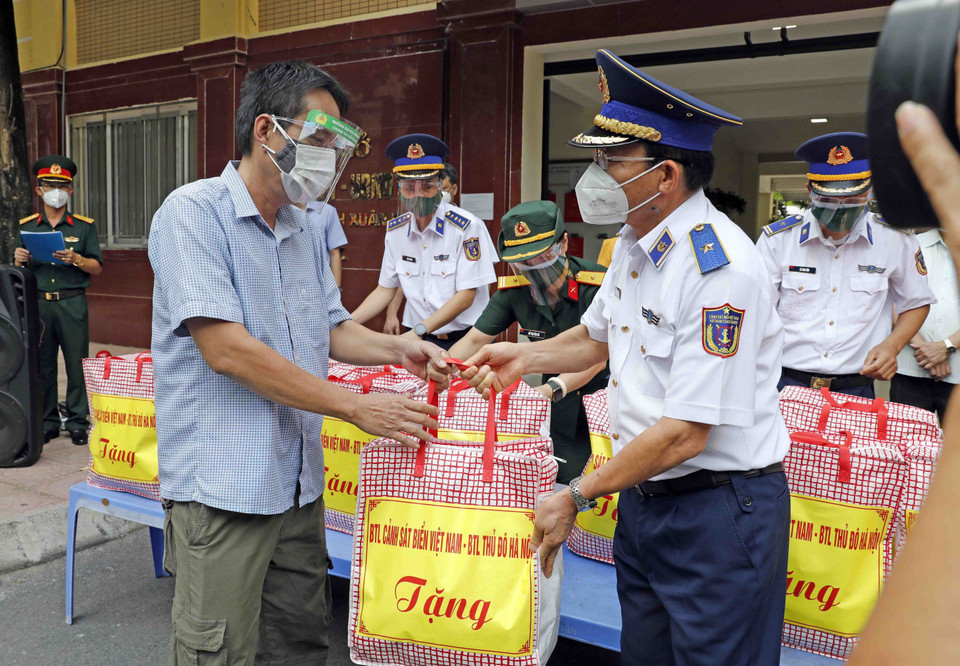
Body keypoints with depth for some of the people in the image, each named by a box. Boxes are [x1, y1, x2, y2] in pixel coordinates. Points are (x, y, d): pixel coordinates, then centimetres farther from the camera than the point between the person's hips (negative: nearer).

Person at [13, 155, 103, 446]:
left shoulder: (84, 226, 7)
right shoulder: (26, 226, 12)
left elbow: (97, 267, 3)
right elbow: (19, 270, 15)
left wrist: (74, 259, -15)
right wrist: (19, 260, -7)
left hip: (72, 304, -2)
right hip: (38, 303, 2)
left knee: (77, 365, -1)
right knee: (42, 365, 6)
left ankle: (78, 422, 9)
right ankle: (47, 422, 17)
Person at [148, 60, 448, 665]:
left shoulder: (304, 232, 12)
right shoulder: (194, 212, -12)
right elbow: (225, 348, -21)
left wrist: (396, 349, -3)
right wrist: (356, 407, -20)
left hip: (298, 480, 7)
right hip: (222, 486, -7)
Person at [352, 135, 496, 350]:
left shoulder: (468, 227, -10)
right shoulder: (395, 230, 6)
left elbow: (465, 296, -12)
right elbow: (385, 289, 13)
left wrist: (419, 331, -20)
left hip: (465, 339, -4)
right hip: (418, 340, 4)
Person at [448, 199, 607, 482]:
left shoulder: (598, 284, -21)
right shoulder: (513, 289, -5)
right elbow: (474, 341, -4)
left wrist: (553, 389, -43)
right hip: (561, 405, 4)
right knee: (565, 482, 3)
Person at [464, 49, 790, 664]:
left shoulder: (721, 270, -24)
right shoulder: (635, 243, 4)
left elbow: (685, 433, -25)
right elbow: (598, 336, 22)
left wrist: (576, 497, -17)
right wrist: (525, 356, 6)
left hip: (718, 511, -8)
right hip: (643, 496, 8)